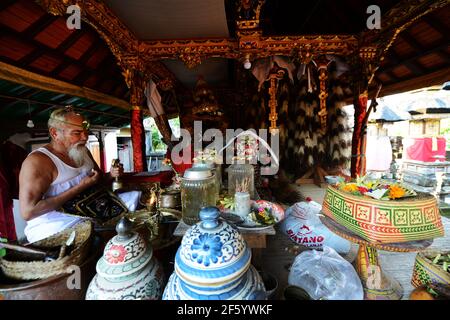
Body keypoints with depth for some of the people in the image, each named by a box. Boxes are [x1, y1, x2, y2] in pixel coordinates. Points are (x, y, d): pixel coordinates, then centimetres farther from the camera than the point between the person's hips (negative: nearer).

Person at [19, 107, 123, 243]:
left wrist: (111, 175, -2)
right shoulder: (37, 161, -14)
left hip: (89, 218, 8)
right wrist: (80, 187, -22)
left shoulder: (83, 151, 8)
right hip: (55, 230, -7)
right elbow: (27, 212, -21)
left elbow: (99, 180, 21)